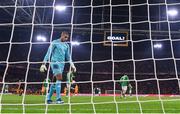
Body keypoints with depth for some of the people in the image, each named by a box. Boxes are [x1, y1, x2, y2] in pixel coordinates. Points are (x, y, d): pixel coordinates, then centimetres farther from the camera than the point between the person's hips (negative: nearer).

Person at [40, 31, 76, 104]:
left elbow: (68, 56, 21)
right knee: (59, 78, -21)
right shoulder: (55, 42, -1)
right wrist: (44, 64, -12)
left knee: (54, 81, 6)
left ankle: (48, 98, 13)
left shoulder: (66, 45, 17)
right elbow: (49, 53, -5)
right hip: (55, 62, -6)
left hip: (62, 64, 6)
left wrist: (72, 65, 11)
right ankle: (58, 98, -22)